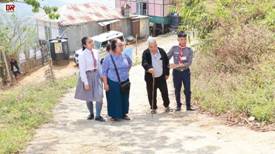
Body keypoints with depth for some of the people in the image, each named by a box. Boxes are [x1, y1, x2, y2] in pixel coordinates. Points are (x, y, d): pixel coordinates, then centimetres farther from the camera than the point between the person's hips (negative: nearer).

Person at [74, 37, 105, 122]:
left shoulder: (96, 52, 0)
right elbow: (82, 70, -15)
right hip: (87, 76, -4)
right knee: (88, 97, 11)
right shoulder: (82, 55, -15)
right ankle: (91, 113, 35)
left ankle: (98, 116, 10)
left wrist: (101, 76, 10)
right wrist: (85, 82, -16)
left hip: (96, 75, 4)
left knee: (99, 96, -5)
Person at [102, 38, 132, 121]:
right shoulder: (108, 58, -13)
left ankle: (124, 113, 28)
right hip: (113, 83, -4)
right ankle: (114, 115, 17)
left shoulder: (125, 55, -2)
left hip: (125, 82, 4)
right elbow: (104, 71, -9)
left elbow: (130, 63, 20)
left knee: (124, 98, 12)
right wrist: (105, 83, -11)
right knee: (114, 99, 4)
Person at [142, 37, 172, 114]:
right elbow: (144, 63, -26)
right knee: (151, 94, 5)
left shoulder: (162, 51, 0)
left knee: (165, 92, 10)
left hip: (161, 77, 2)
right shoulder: (146, 53, -10)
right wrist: (148, 68, -47)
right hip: (150, 78, -2)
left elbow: (166, 62, 10)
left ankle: (166, 106, 30)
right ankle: (153, 108, 22)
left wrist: (167, 73, 9)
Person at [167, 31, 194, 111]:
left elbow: (189, 63, -11)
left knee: (187, 90, 0)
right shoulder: (174, 49, -1)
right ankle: (178, 106, 21)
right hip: (176, 72, 1)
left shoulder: (189, 50, -3)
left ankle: (188, 106, 12)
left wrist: (178, 65, -21)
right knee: (177, 90, 9)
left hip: (186, 72, -1)